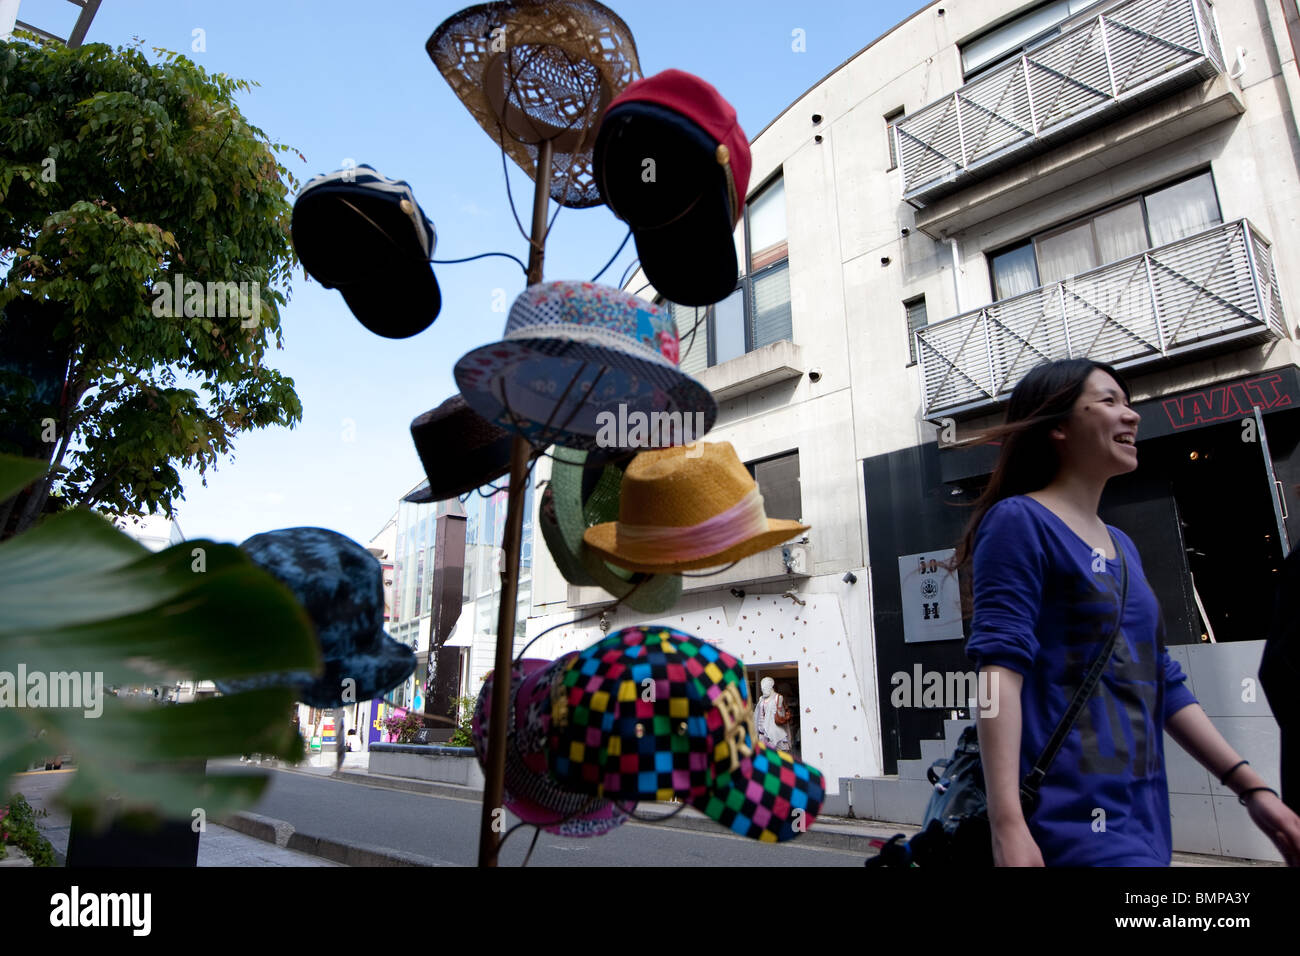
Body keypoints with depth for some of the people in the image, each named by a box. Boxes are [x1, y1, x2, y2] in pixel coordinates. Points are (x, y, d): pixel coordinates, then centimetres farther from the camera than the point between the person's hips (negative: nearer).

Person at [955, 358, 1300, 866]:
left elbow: (1160, 682, 19)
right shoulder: (1020, 521, -9)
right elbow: (1000, 666, -19)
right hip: (1070, 815, -8)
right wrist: (1007, 823, -26)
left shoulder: (1122, 546, 16)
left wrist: (1251, 787, 14)